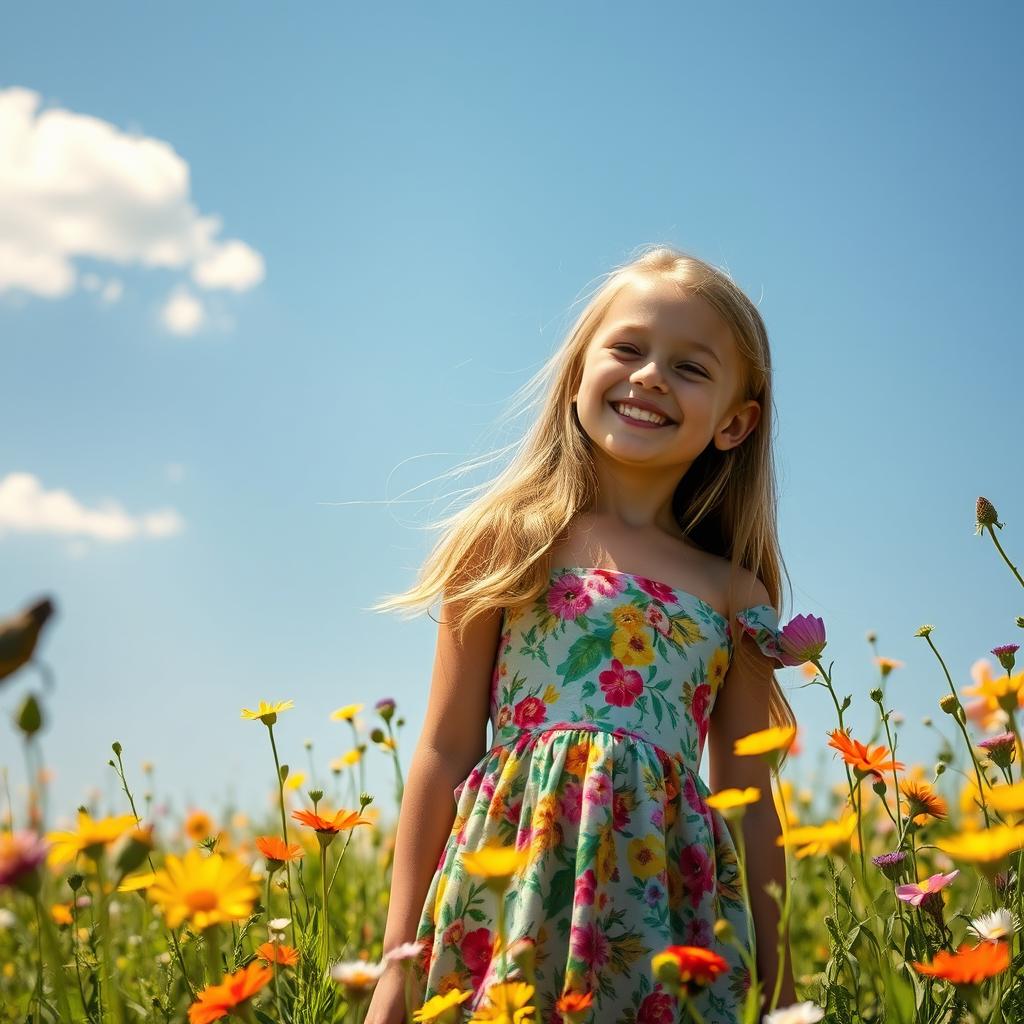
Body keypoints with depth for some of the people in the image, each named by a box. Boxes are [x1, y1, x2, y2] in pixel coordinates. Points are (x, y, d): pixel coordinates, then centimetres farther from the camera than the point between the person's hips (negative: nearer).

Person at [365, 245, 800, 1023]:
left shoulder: (734, 596, 9)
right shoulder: (509, 545, 3)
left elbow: (752, 804, 12)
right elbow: (446, 752, 2)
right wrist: (400, 959, -1)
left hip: (671, 900, 2)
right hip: (516, 878, -2)